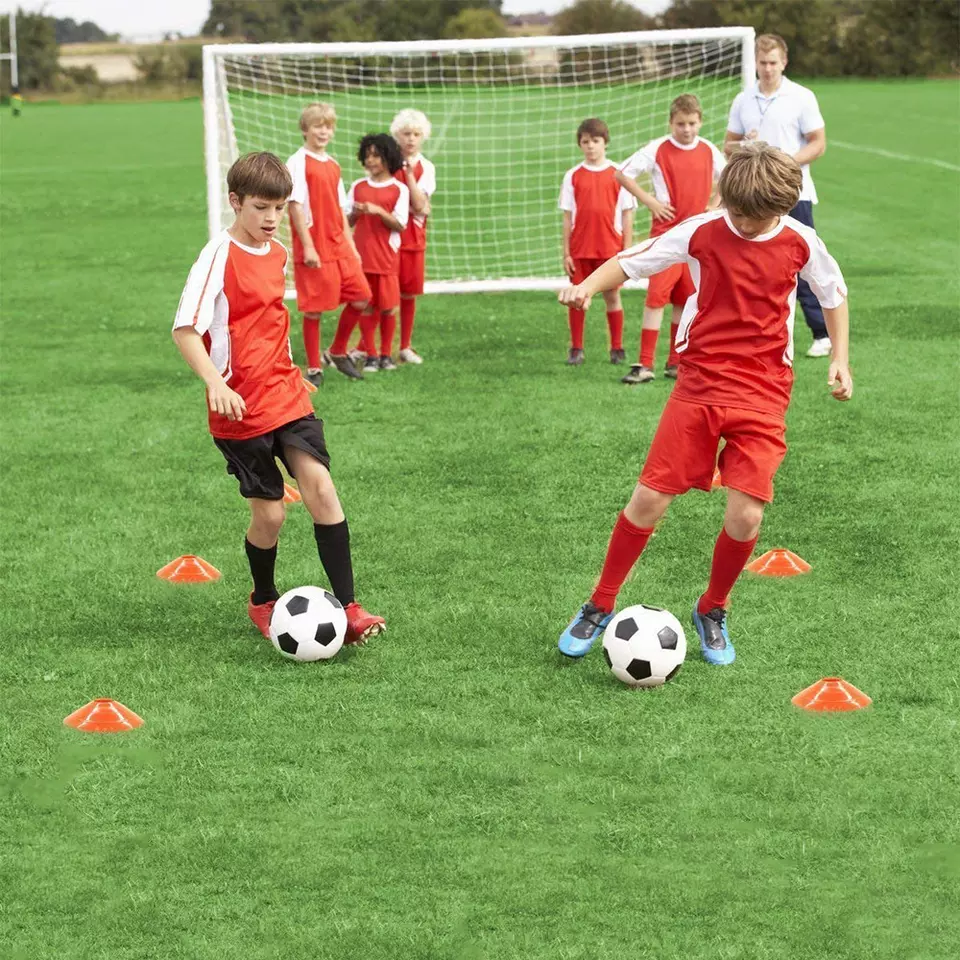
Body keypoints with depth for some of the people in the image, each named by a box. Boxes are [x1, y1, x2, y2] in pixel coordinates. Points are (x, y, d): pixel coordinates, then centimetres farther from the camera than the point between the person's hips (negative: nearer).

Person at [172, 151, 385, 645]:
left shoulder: (278, 253, 9)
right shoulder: (219, 256, -12)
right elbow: (184, 330, -18)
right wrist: (215, 383, -31)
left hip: (286, 393, 5)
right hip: (241, 408, -5)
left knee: (319, 485, -10)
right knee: (270, 511, 1)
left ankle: (346, 607, -10)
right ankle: (263, 601, 28)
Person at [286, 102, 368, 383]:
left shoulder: (333, 165, 14)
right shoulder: (298, 163, -8)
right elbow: (295, 205, -13)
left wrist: (351, 245, 15)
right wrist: (307, 246, -17)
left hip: (339, 247, 7)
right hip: (314, 249, -7)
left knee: (360, 297, 2)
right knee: (314, 308, -2)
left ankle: (339, 353, 20)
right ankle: (314, 368, 9)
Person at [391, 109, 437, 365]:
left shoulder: (425, 168, 3)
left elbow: (420, 206, -9)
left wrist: (409, 174, -14)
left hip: (412, 236, 2)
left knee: (409, 293, 6)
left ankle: (405, 346, 18)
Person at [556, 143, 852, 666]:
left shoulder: (800, 244, -3)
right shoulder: (702, 232, -6)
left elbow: (833, 293, 15)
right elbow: (631, 260, -1)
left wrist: (840, 358, 8)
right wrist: (587, 286, -19)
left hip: (763, 393, 0)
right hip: (700, 382, 0)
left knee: (745, 515, -12)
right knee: (649, 498, -5)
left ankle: (712, 611, 16)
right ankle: (599, 607, 15)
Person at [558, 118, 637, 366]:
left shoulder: (618, 174, 2)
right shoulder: (573, 176, 5)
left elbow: (627, 215, 3)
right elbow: (567, 217, 5)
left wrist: (627, 251, -1)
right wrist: (566, 253, 1)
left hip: (611, 248, -1)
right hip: (580, 249, 1)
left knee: (612, 296, 2)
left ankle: (617, 348, 11)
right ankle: (576, 349, 10)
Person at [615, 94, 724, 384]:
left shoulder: (709, 151, 6)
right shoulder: (658, 150, -6)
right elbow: (622, 173, -3)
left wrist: (713, 205, 9)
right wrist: (649, 200, -8)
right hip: (666, 232, -4)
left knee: (685, 299, 7)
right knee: (656, 296, -11)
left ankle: (675, 363, 16)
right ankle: (645, 365, -11)